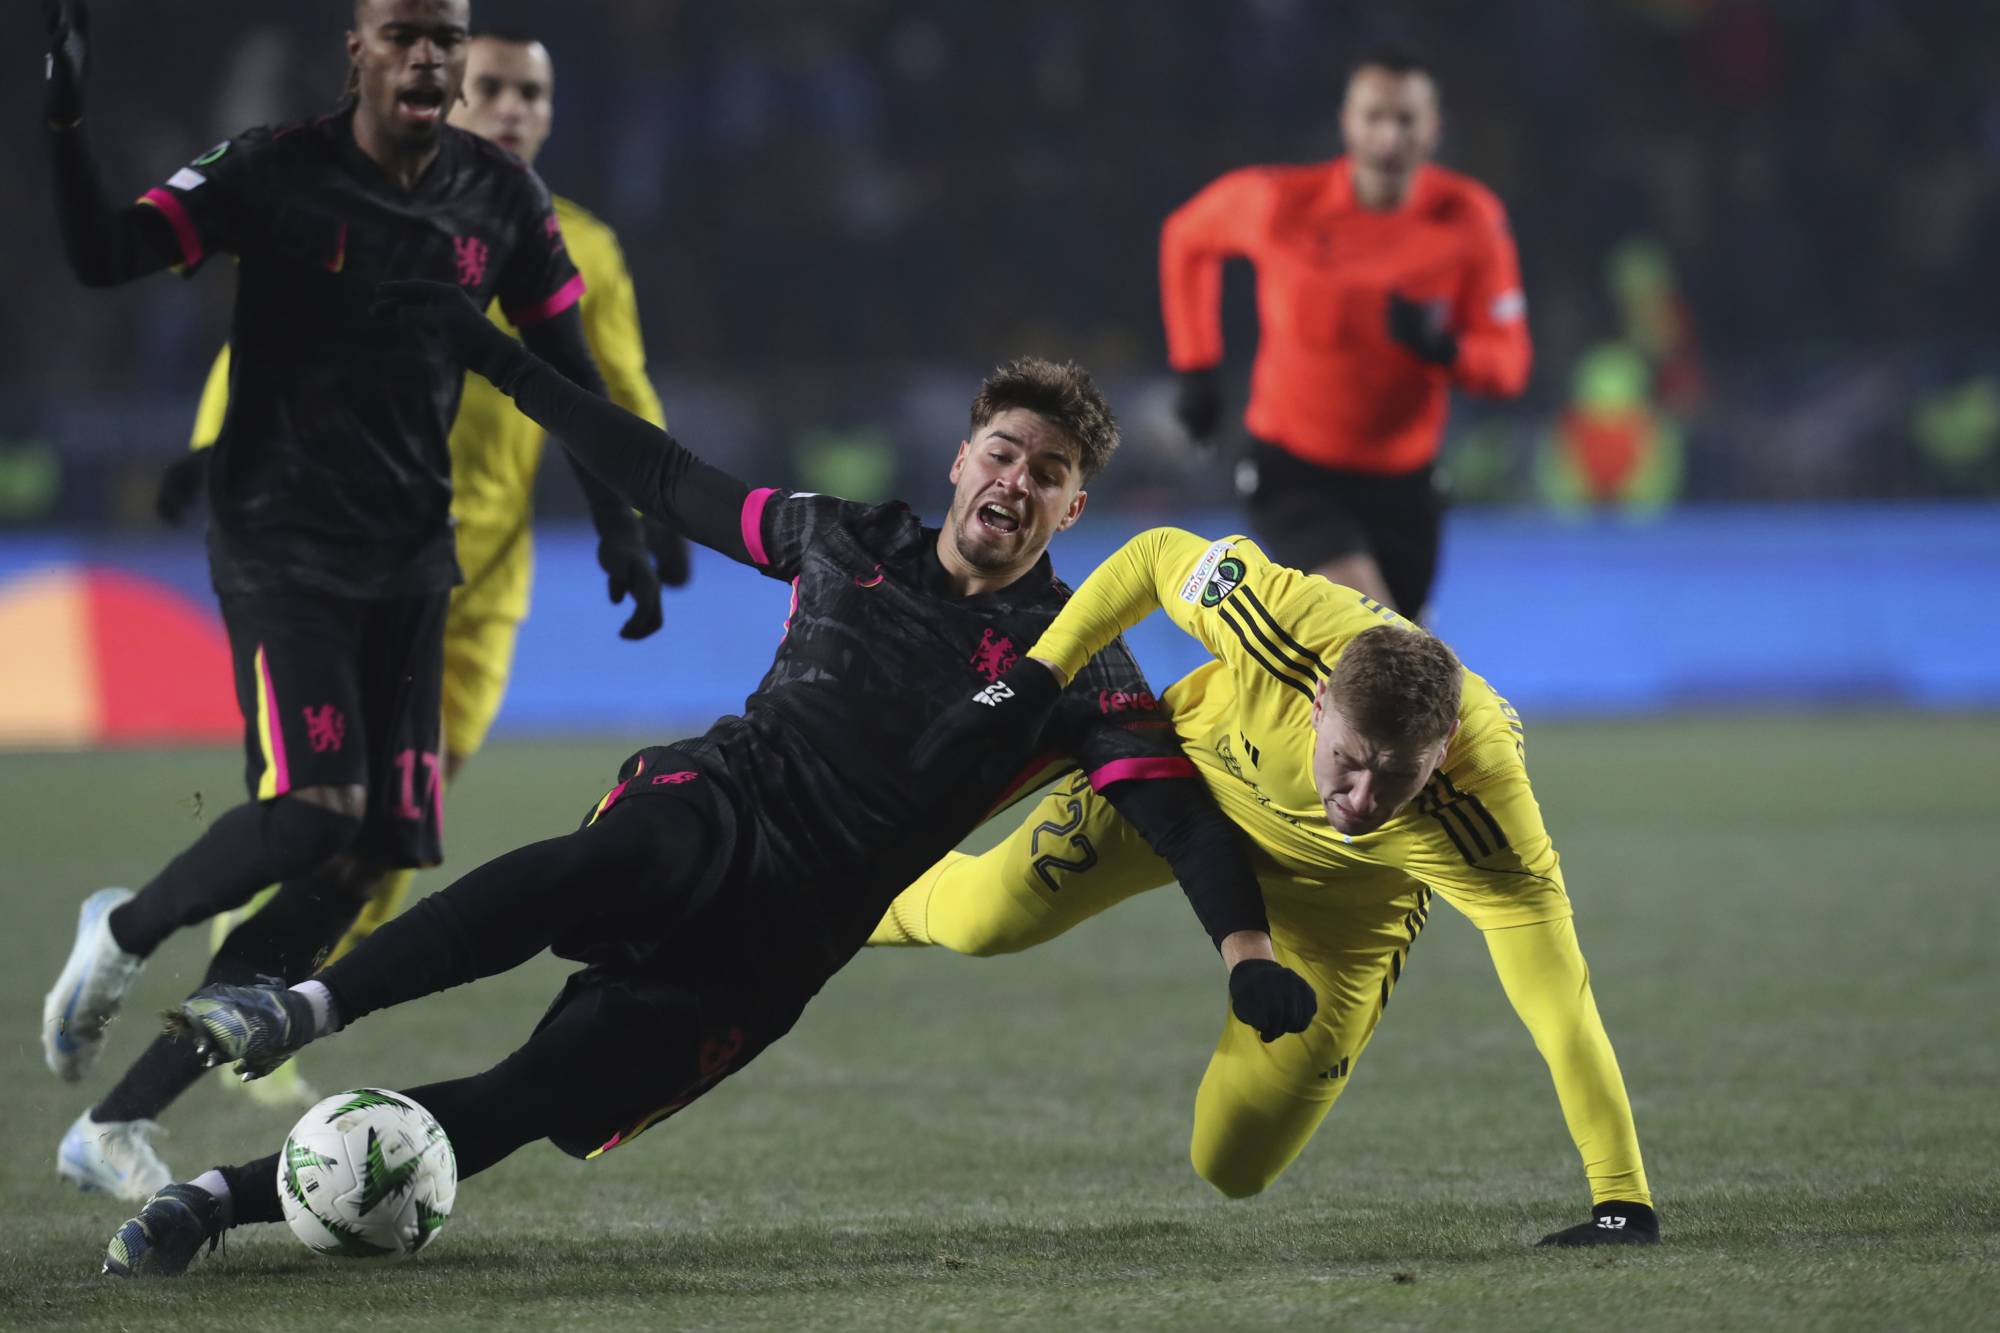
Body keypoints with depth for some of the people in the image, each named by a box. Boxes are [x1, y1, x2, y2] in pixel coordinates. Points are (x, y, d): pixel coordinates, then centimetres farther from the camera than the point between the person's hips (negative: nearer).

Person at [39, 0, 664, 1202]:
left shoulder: (502, 198, 5)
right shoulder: (276, 173, -8)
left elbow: (568, 369, 14)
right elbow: (104, 257, -17)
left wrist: (621, 528, 8)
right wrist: (66, 122, -32)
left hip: (410, 559, 5)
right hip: (281, 546, -5)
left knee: (363, 864, -4)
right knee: (314, 808, -24)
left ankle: (119, 1122, 4)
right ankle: (122, 937, 9)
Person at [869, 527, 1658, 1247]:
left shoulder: (1485, 816, -44)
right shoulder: (1285, 624, -42)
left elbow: (1564, 1013, -42)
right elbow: (1157, 556, -20)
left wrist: (1623, 1203, -43)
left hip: (1346, 892, -1)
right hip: (1195, 771, 1)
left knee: (1232, 1169, -1)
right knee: (987, 920, -14)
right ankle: (884, 907, 26)